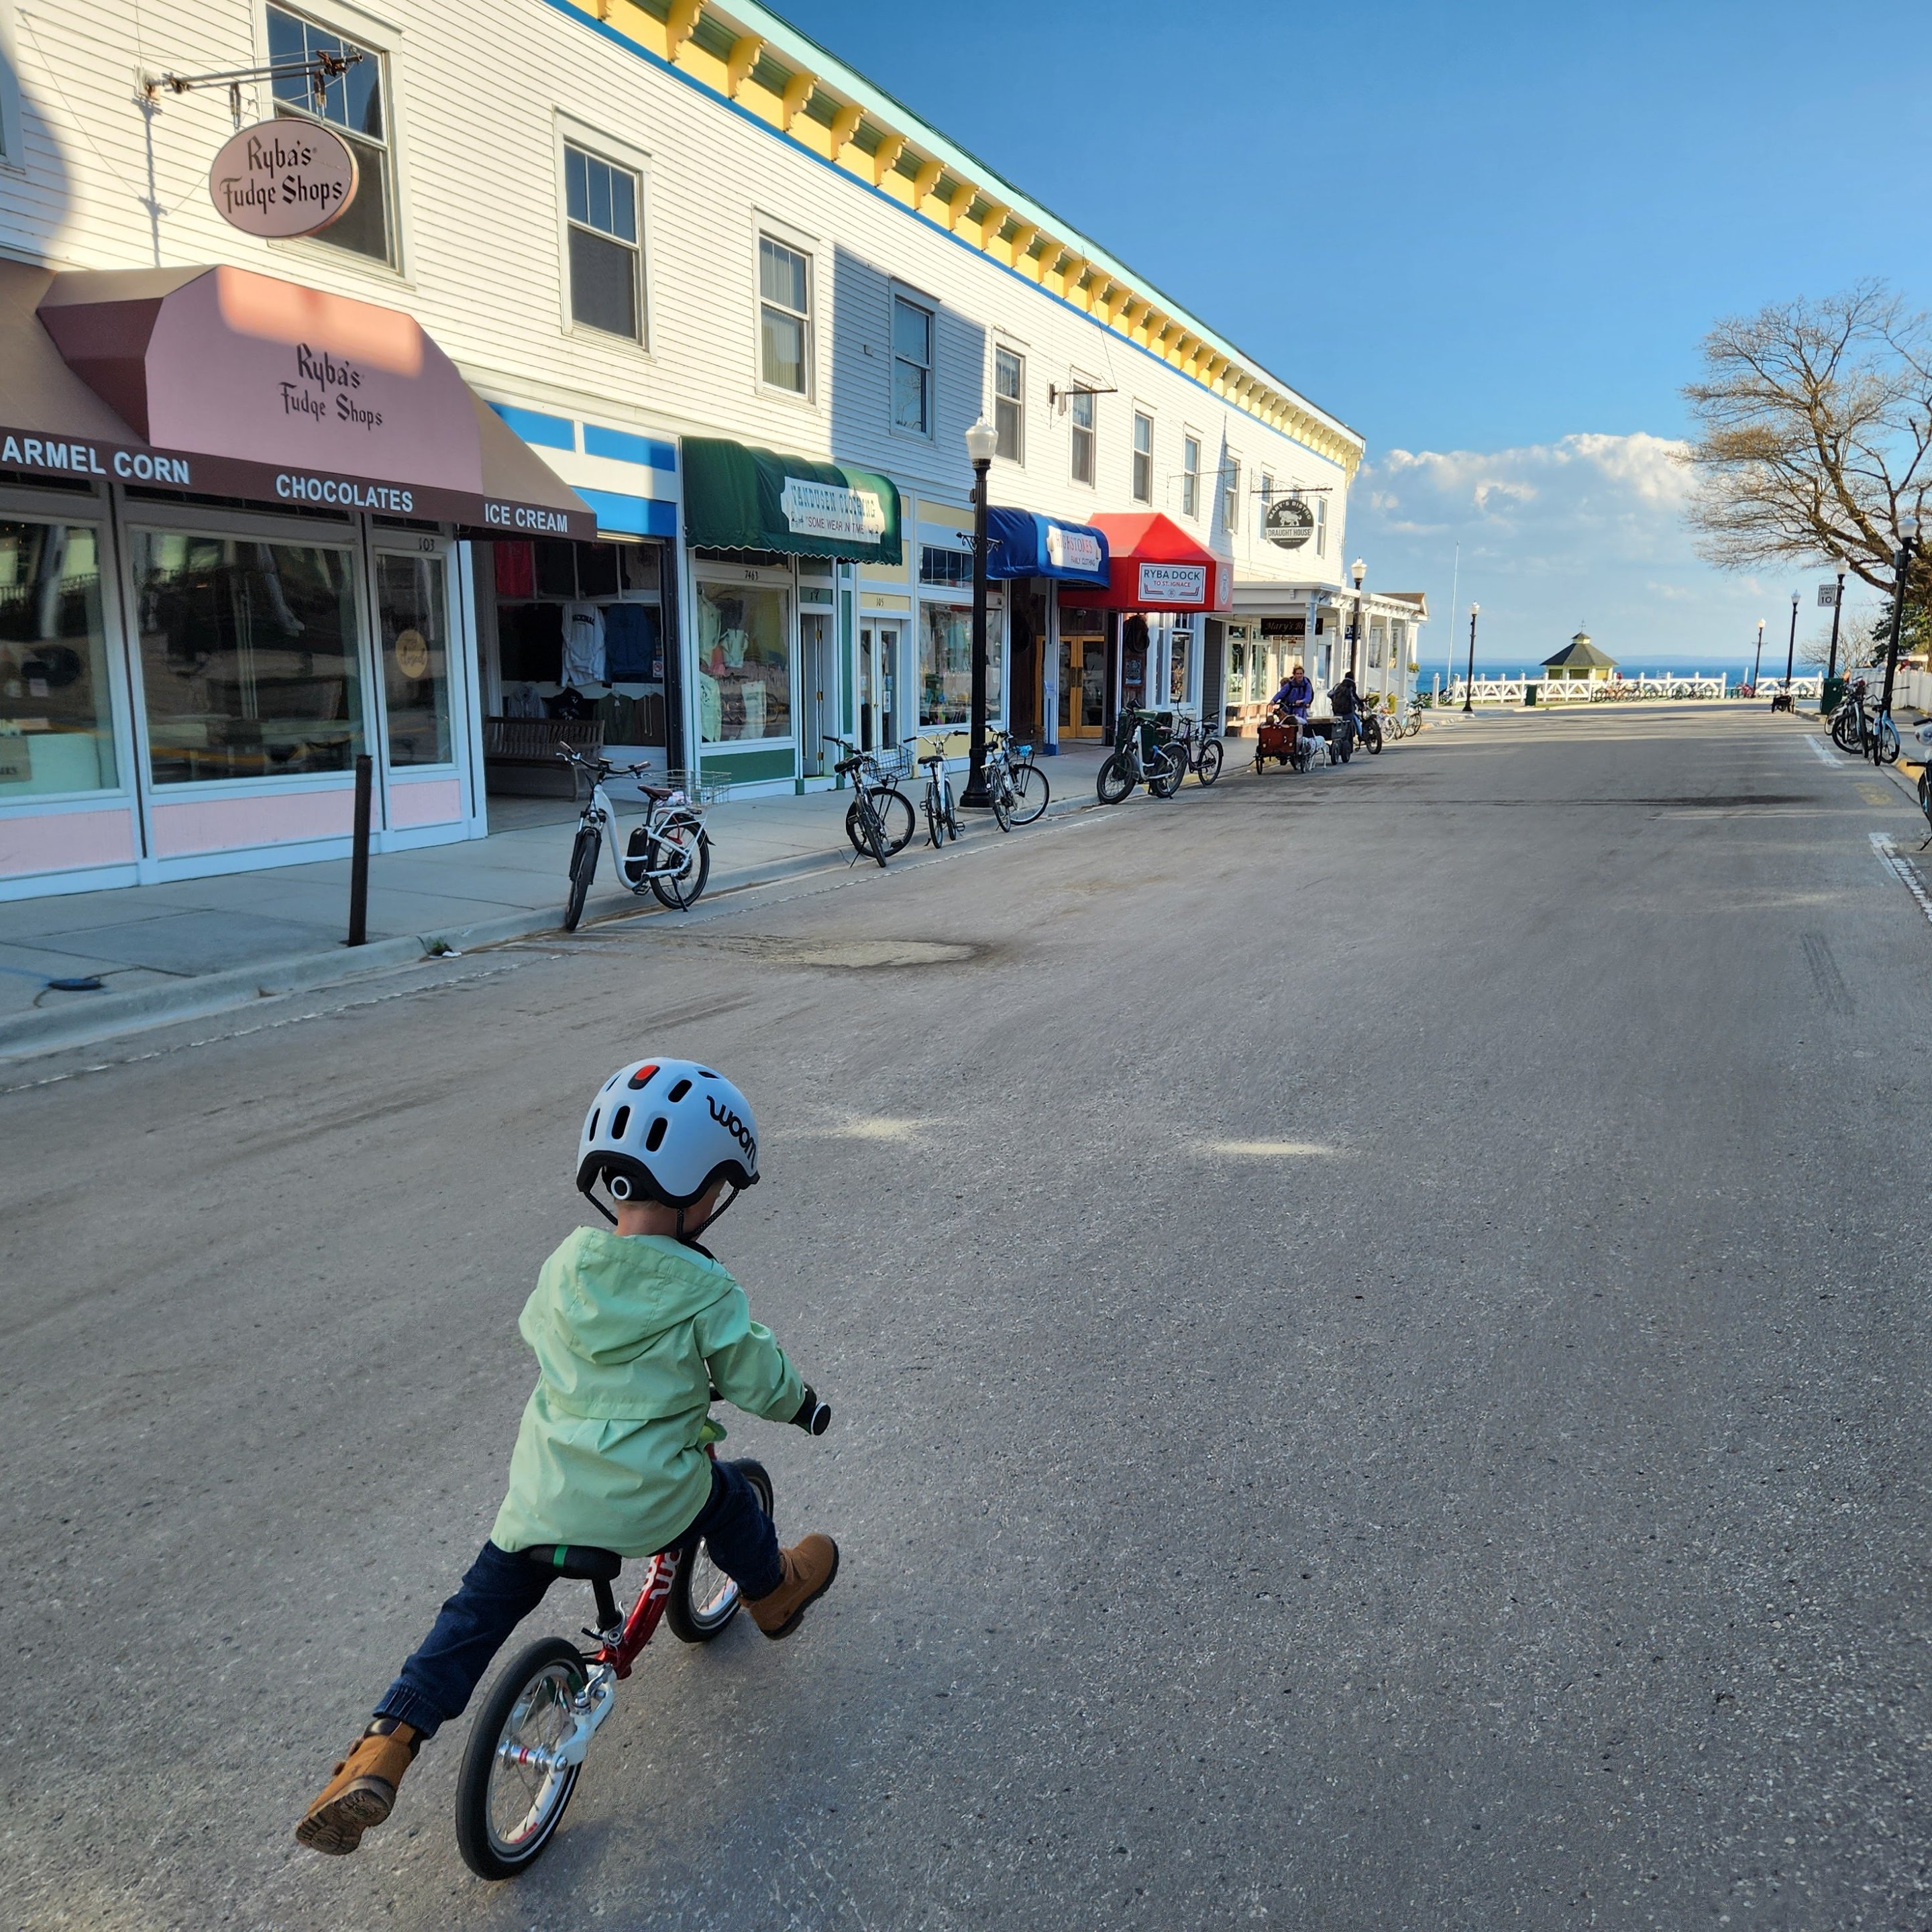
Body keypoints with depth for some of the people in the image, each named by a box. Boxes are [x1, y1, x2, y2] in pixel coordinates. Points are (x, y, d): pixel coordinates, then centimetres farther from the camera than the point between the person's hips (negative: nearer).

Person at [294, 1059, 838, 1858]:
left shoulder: (564, 1265, -3)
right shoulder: (704, 1292, -16)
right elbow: (756, 1381, -5)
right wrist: (804, 1404, 17)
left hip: (541, 1498, 3)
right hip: (649, 1505, -3)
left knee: (479, 1609, 21)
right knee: (729, 1494, 27)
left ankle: (383, 1746, 11)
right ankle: (773, 1591, 49)